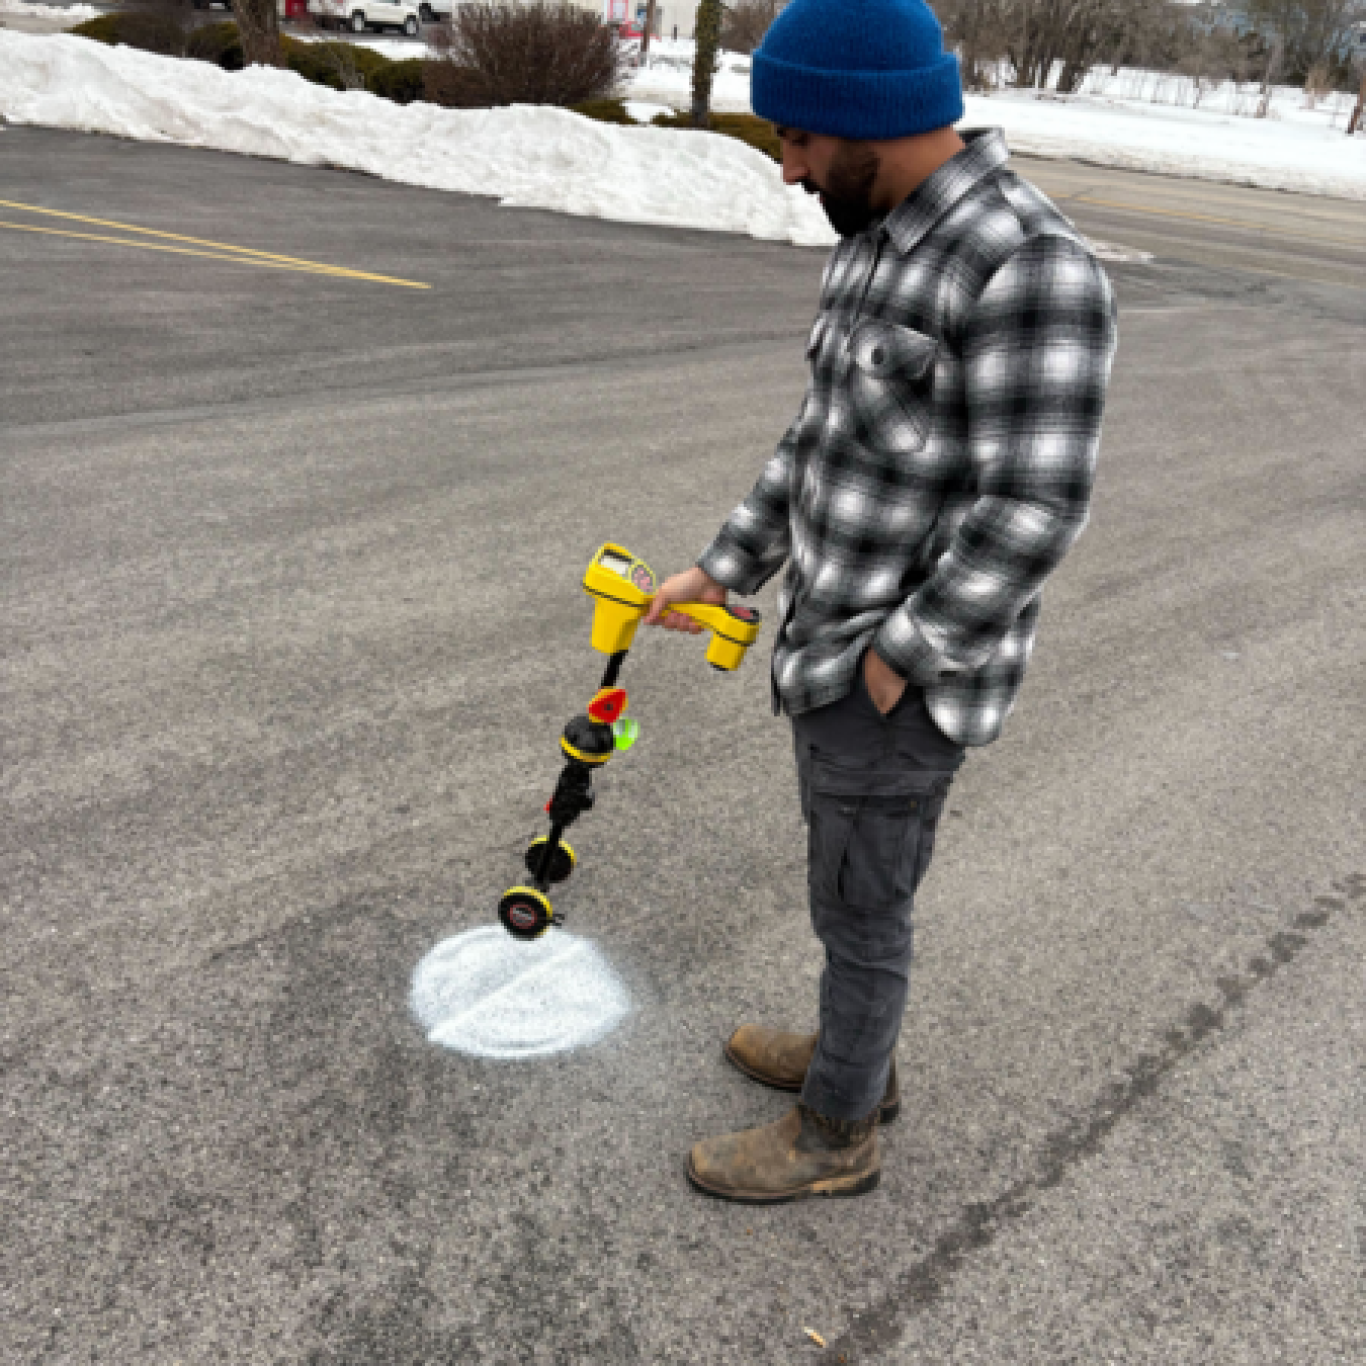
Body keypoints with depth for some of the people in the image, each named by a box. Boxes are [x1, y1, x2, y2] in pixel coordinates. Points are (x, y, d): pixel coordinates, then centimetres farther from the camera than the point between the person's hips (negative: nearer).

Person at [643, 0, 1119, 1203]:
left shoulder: (1032, 268, -24)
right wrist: (723, 570, 12)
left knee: (860, 913, 9)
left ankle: (834, 1137, 33)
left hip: (898, 684, -9)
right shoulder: (886, 240, 7)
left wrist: (900, 657, -19)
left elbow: (1034, 510, -26)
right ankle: (857, 1055, 48)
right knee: (847, 870, 25)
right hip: (836, 648, 9)